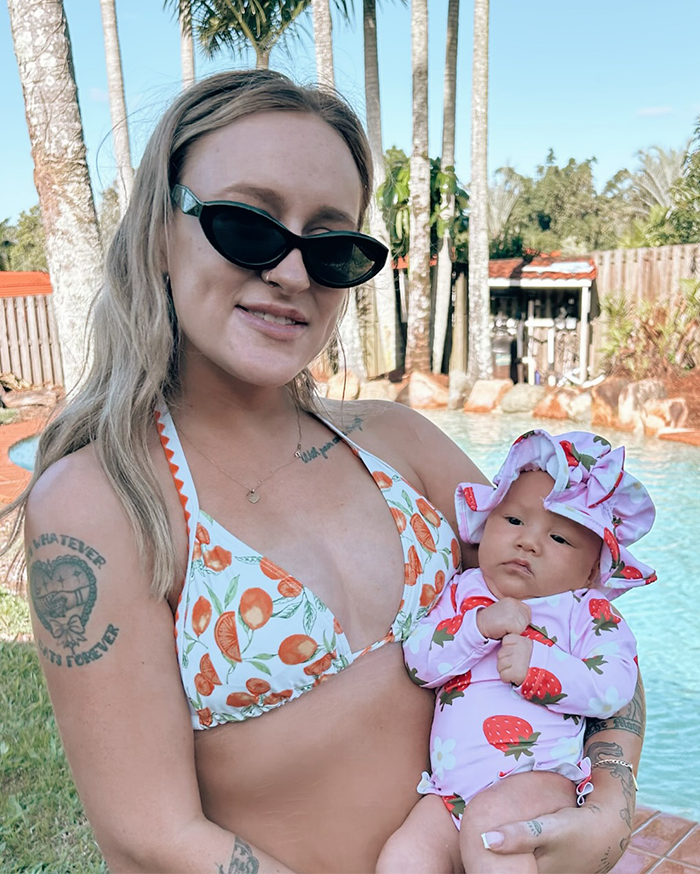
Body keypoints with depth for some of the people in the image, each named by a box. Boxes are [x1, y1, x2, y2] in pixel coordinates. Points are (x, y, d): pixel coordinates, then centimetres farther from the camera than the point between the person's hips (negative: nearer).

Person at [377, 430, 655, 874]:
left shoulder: (585, 612, 5)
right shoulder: (464, 592, 13)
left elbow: (613, 688, -8)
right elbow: (420, 661, 2)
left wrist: (534, 666, -16)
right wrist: (480, 626, -12)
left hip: (539, 777, -3)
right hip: (452, 789, 4)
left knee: (488, 822, -33)